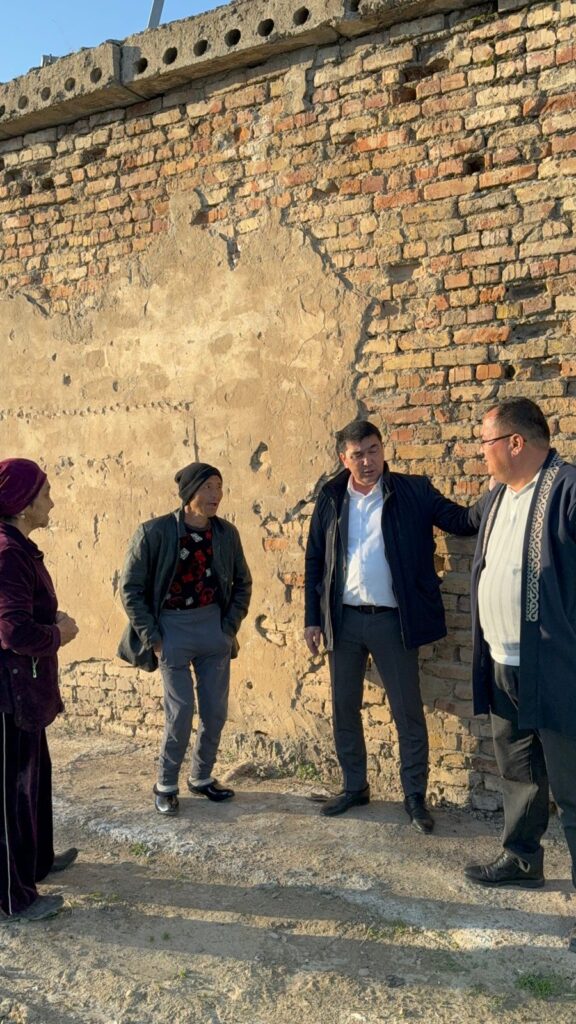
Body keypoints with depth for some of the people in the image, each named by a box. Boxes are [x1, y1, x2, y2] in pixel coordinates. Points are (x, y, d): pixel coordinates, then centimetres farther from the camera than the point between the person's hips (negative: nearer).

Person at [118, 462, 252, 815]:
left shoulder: (226, 533, -1)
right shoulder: (155, 532, -12)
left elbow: (242, 583, 12)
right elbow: (131, 588, -7)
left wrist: (231, 625, 4)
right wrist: (152, 638, -10)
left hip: (214, 626, 4)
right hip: (173, 627, -4)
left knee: (216, 711, 9)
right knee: (181, 712, -2)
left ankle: (202, 777, 29)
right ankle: (166, 785, 19)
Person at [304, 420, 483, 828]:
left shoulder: (413, 492, -3)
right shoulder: (331, 498, 3)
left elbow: (460, 520, -10)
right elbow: (314, 560, 6)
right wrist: (313, 618, 3)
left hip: (392, 620, -2)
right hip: (344, 620, 3)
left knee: (408, 711, 5)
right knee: (344, 709, 13)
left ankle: (415, 796, 21)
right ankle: (355, 787, 31)